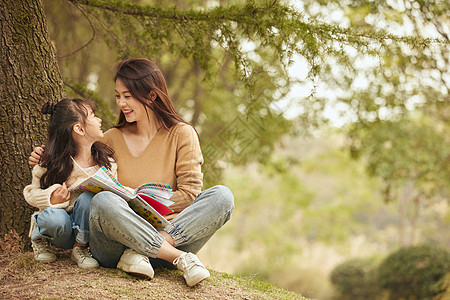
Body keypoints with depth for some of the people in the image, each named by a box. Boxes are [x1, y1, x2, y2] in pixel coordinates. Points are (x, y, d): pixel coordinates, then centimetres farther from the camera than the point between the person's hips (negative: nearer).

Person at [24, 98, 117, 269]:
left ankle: (80, 247, -8)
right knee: (55, 217, -37)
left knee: (87, 198, -30)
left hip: (85, 227, 2)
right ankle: (38, 238, 1)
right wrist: (51, 198, -25)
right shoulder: (52, 164, -13)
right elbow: (31, 193, -4)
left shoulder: (105, 161, -3)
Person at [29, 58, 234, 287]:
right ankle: (181, 260, -30)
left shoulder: (182, 134, 7)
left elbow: (189, 193, -1)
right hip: (115, 248, 0)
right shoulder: (113, 139, 14)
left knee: (222, 196, -23)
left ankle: (139, 254, -32)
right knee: (103, 201, -33)